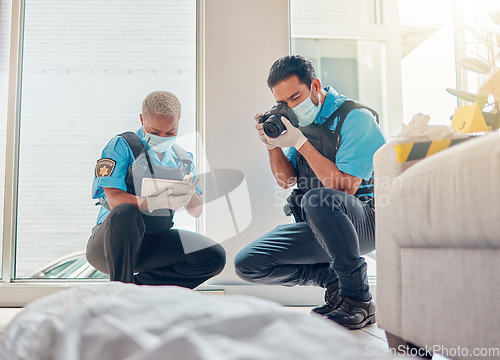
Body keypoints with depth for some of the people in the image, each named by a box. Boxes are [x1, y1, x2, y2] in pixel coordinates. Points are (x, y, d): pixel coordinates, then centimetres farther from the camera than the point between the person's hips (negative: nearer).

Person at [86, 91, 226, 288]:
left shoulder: (183, 159, 10)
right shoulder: (122, 146, -6)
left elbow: (196, 211, 7)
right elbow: (114, 199, -18)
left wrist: (188, 196, -18)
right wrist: (154, 202, -36)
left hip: (155, 242, 5)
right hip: (111, 243, -4)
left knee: (214, 256, -14)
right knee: (125, 212, -38)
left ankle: (139, 284, -8)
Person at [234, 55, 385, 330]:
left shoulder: (356, 118, -11)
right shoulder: (299, 121, 10)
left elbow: (345, 188, -21)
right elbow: (286, 181, 12)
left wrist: (301, 143, -22)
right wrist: (272, 144, -5)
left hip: (365, 219, -6)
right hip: (316, 227, 7)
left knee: (317, 200, -41)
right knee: (247, 264, -7)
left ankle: (359, 300, -23)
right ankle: (333, 279, 2)